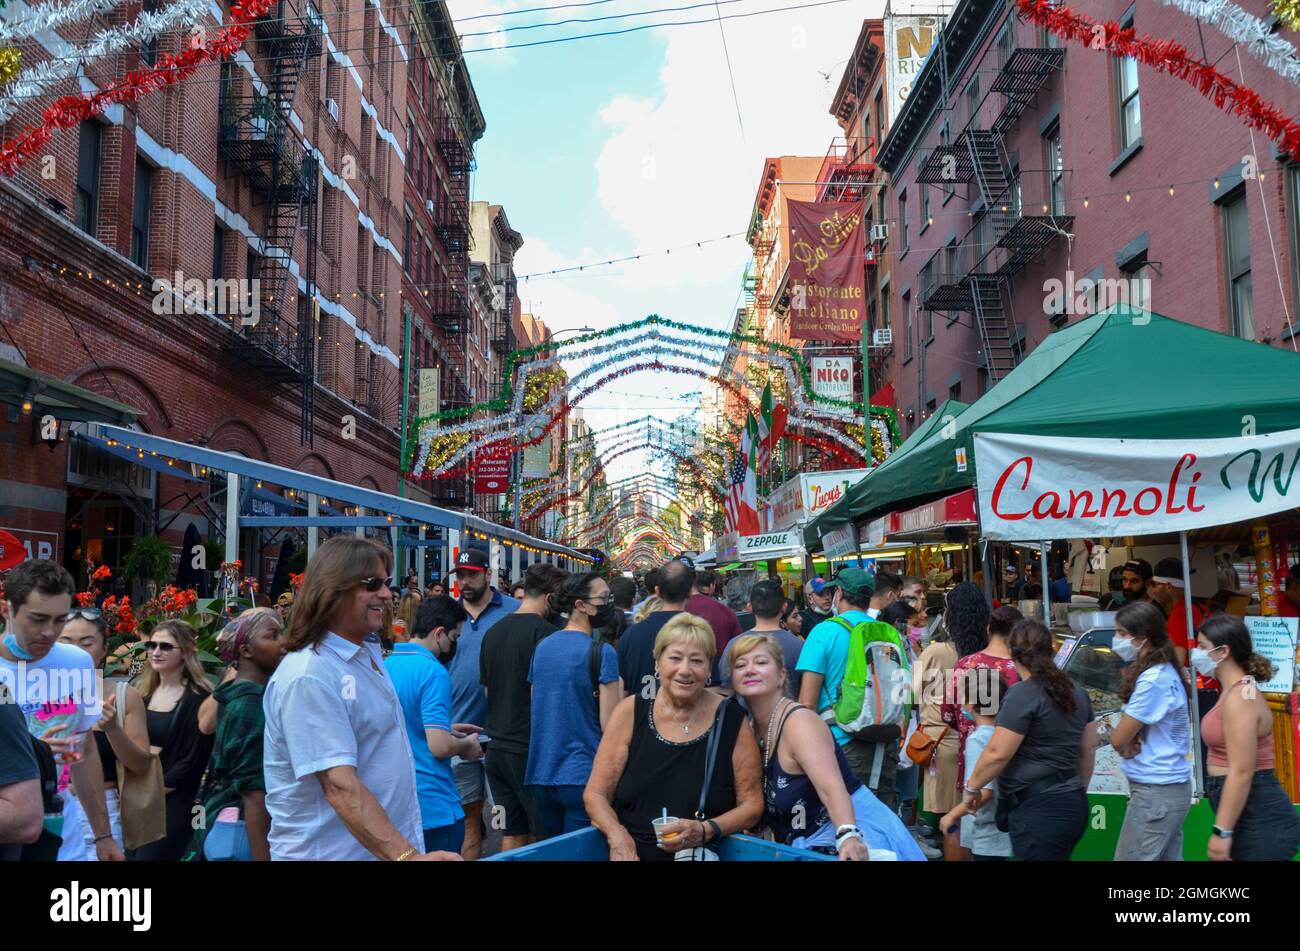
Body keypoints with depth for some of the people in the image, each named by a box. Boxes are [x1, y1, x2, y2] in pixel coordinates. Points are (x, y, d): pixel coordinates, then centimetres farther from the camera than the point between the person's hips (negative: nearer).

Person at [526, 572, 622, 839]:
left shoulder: (542, 647, 8)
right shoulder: (602, 653, -13)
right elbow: (610, 725, -16)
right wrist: (619, 689, -2)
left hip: (541, 774, 6)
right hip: (582, 775, -6)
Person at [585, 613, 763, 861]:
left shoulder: (731, 718, -1)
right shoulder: (630, 712, 1)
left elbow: (752, 804, 3)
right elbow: (595, 794, 3)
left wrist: (705, 831, -13)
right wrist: (618, 836, -16)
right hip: (630, 852, 1)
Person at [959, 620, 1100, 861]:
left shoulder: (1023, 694, -14)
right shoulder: (1077, 691, 10)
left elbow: (997, 753, -15)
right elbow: (1089, 748, 18)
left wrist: (972, 787, -2)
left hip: (1038, 811, -9)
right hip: (1072, 805, 9)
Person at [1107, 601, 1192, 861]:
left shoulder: (1153, 680, -21)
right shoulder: (1164, 672, 10)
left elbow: (1118, 739, -17)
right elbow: (1133, 732, 13)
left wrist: (1126, 749, 3)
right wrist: (1132, 743, -7)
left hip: (1156, 792, -9)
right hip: (1169, 787, 9)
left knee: (1130, 857, -3)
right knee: (1169, 858, 13)